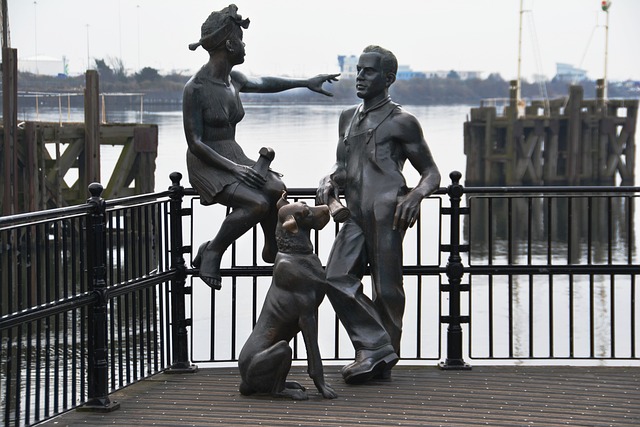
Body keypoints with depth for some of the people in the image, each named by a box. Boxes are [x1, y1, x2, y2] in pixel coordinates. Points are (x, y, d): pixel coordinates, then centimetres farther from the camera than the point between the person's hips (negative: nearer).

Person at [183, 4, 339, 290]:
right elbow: (194, 142, -17)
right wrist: (233, 167, -24)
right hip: (207, 165, -7)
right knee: (257, 203, -29)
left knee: (276, 189, -19)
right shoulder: (196, 88, -16)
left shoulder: (233, 80, 8)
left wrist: (305, 83, 34)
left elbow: (262, 84, 31)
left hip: (233, 157, 7)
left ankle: (272, 250, 4)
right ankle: (212, 253, -11)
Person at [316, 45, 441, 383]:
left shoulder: (401, 122, 5)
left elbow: (431, 173, 7)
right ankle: (374, 348, -7)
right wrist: (329, 182, 13)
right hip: (357, 215, 6)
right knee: (337, 277, -11)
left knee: (386, 288, -5)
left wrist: (416, 195, -14)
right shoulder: (348, 118, 24)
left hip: (387, 209, -6)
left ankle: (381, 360, 4)